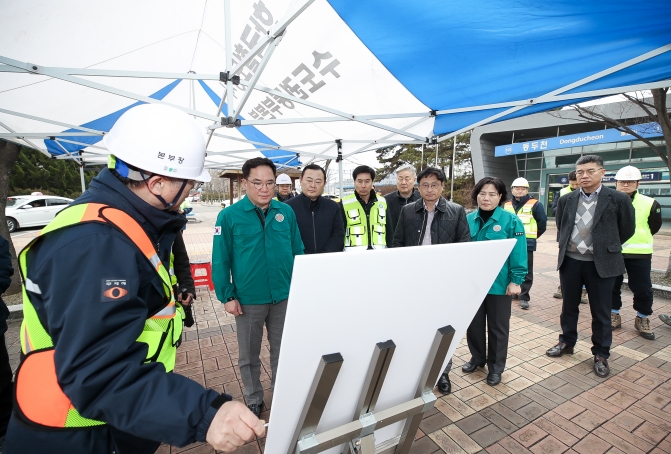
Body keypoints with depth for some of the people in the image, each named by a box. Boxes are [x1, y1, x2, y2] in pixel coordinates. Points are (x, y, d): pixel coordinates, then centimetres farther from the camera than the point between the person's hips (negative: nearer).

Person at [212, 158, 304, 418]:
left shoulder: (286, 212, -2)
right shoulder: (229, 216, -10)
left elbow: (298, 252, 4)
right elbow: (220, 260, -7)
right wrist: (227, 296, -8)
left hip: (285, 296, 2)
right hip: (248, 299, -2)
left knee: (282, 350, 20)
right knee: (249, 354, 18)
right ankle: (254, 400, 42)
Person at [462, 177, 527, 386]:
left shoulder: (511, 221, -9)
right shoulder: (468, 219, 2)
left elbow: (518, 254, -9)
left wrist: (515, 281, -12)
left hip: (499, 284, -3)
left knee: (498, 326, 13)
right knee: (473, 323, 16)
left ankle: (496, 367, 31)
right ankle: (477, 358, 38)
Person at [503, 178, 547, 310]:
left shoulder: (535, 205, -1)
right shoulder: (506, 205, 11)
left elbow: (542, 223, 2)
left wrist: (532, 236, 5)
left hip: (526, 243, -4)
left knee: (526, 271, 1)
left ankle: (524, 296, 8)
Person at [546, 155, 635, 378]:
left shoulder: (618, 199, -5)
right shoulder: (566, 200, 3)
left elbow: (627, 229, 6)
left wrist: (607, 247, 10)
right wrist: (567, 246, 10)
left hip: (601, 263, -2)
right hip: (570, 261, 3)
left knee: (601, 312, 9)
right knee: (569, 306, 15)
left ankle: (601, 354, 26)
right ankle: (566, 342, 33)